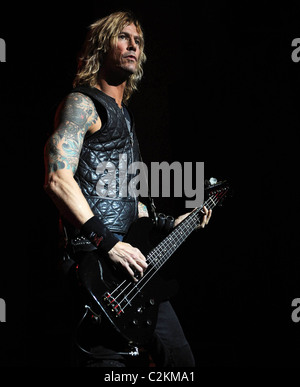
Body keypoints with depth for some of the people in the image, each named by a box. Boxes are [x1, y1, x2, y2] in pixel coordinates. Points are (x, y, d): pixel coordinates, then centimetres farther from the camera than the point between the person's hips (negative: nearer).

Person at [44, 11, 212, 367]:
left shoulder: (124, 115, 24)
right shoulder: (82, 104, -5)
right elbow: (57, 179, -19)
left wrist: (170, 226, 27)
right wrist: (106, 242, -23)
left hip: (135, 262, 10)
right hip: (96, 263, -10)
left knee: (179, 357, 10)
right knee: (110, 362, -16)